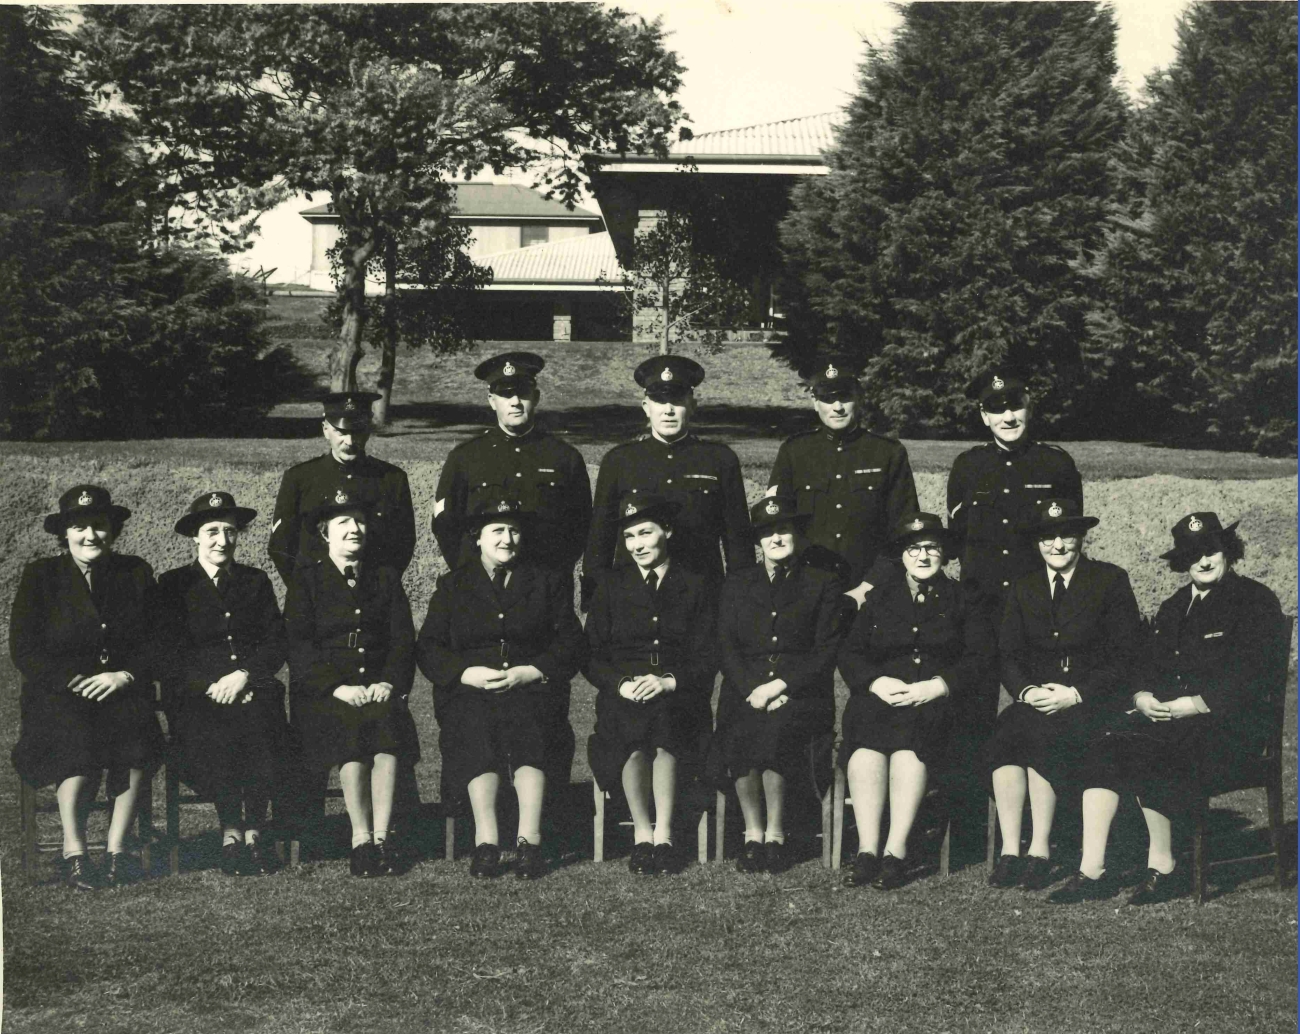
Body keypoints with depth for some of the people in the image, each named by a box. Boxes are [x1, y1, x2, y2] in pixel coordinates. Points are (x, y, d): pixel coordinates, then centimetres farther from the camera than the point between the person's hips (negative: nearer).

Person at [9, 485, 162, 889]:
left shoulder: (135, 573, 11)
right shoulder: (39, 576, 6)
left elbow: (157, 643, 8)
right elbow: (23, 650, 0)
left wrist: (125, 676, -11)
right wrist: (76, 681, -13)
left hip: (123, 691, 1)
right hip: (60, 695, -1)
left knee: (137, 724, -32)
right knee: (78, 733, -34)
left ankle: (116, 847, -28)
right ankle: (73, 848, -26)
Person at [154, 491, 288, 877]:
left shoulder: (256, 582, 19)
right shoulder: (173, 585, 12)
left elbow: (277, 643, 10)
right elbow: (169, 654, 4)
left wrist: (243, 676, -8)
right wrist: (214, 685, -10)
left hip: (252, 690, 1)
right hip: (196, 695, -1)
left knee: (262, 732, -33)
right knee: (216, 738, -34)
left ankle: (253, 829, -20)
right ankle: (232, 834, -23)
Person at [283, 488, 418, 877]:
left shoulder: (386, 578, 18)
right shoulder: (306, 579, 9)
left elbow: (403, 638, 11)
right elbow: (298, 644, -2)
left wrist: (389, 683, -8)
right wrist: (338, 686, -15)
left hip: (378, 688, 2)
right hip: (322, 692, -2)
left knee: (388, 724, -31)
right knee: (350, 727, -33)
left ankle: (381, 836, -31)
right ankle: (362, 838, -29)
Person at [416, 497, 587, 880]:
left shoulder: (548, 583, 17)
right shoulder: (453, 585, 18)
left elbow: (571, 644, 7)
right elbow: (429, 647, 8)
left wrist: (529, 672, -9)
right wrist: (468, 673, -10)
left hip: (530, 690, 0)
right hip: (468, 692, 0)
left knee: (527, 728, -34)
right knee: (477, 728, -34)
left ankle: (529, 838, -41)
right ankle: (486, 839, -40)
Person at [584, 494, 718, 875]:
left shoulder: (692, 588, 12)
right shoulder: (611, 587, 15)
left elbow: (706, 660, 4)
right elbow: (591, 655, 9)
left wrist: (668, 682, -15)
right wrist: (622, 684, -11)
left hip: (679, 697, -1)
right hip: (623, 697, 1)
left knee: (664, 717, -36)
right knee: (630, 723, -35)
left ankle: (663, 835, -30)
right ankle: (642, 834, -25)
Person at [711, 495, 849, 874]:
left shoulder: (825, 583, 9)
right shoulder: (738, 583, 18)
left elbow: (826, 653, 1)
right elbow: (726, 647, 9)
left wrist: (779, 686, -12)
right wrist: (754, 692, -8)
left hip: (801, 694, -2)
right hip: (745, 693, 2)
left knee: (776, 730, -34)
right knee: (739, 733, -31)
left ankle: (775, 834, -19)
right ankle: (753, 834, -16)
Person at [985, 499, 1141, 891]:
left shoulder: (1111, 581, 2)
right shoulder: (1024, 588, 15)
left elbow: (1124, 656, -3)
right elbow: (1008, 655, 10)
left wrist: (1075, 694, -15)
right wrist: (1027, 691, -11)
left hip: (1094, 701, -4)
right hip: (1035, 699, 4)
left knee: (1043, 735, -33)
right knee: (1004, 735, -29)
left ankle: (1040, 850, -27)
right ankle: (1010, 849, -29)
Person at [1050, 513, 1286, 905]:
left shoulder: (1256, 601, -1)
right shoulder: (1173, 608, 22)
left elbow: (1255, 676, -11)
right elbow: (1148, 665, 19)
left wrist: (1191, 705, -18)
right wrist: (1143, 698, -6)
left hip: (1231, 721, -6)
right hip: (1165, 713, 6)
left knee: (1149, 759, -31)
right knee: (1107, 749, -21)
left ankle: (1163, 868, -16)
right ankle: (1091, 871, -25)